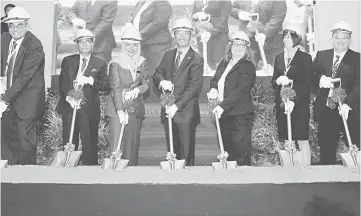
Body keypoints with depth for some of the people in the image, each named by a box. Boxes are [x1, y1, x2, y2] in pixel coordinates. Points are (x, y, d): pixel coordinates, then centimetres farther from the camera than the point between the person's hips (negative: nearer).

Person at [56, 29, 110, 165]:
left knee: (90, 145, -1)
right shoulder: (68, 60, 14)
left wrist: (90, 80, -17)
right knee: (68, 144, 5)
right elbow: (62, 82, 3)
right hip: (69, 107, 2)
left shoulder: (100, 64, 9)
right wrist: (68, 96, -15)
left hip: (89, 110, -2)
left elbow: (106, 85, -1)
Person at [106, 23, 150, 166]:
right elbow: (116, 88, -13)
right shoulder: (116, 64, -6)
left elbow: (146, 84, 9)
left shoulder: (142, 62, 7)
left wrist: (136, 90, -14)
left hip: (136, 108, 4)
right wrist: (121, 110, -23)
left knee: (133, 144, 6)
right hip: (118, 108, -4)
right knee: (117, 143, -7)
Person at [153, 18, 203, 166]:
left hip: (186, 112, -5)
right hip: (168, 111, 5)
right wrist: (162, 81, -13)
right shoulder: (168, 55, 14)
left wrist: (176, 106, -19)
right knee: (172, 151, 11)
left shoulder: (196, 59, -5)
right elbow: (157, 74, 12)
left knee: (186, 153, 1)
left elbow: (193, 87, -12)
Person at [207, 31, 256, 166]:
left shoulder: (248, 67, -8)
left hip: (240, 115, -7)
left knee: (241, 153, -4)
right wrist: (213, 89, -4)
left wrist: (222, 106, -24)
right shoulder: (224, 63, 14)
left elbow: (240, 90, -18)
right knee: (226, 149, 13)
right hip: (223, 114, 7)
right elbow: (214, 79, 20)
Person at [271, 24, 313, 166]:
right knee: (285, 141, 5)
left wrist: (294, 101, -20)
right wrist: (278, 81, -10)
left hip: (299, 105, -4)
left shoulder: (305, 58, -1)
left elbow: (306, 84, -7)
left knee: (302, 140, -3)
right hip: (281, 105, 4)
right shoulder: (279, 58, 13)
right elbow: (273, 82, 14)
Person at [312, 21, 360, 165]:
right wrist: (320, 78, -18)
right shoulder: (322, 55, 10)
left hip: (348, 111, -3)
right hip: (325, 110, 3)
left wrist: (348, 105, -24)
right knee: (326, 147, 11)